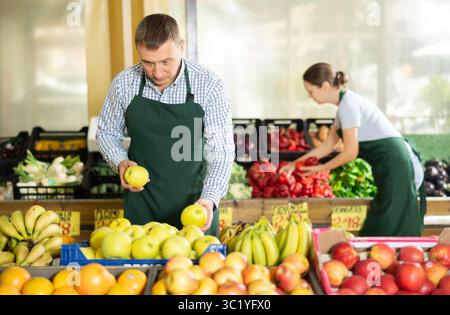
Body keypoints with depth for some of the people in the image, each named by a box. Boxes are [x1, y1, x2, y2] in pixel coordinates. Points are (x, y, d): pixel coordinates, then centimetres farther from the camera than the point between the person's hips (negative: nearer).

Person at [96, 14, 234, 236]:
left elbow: (221, 151, -12)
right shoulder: (124, 84, -8)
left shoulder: (208, 85, -14)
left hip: (194, 201, -1)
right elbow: (107, 132, 8)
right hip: (141, 200, 2)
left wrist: (210, 198, -26)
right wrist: (120, 162, -11)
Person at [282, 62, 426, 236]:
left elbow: (351, 152, -15)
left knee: (390, 231, -6)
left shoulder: (348, 103, -14)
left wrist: (321, 168, 0)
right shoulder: (346, 103, 16)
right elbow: (328, 145, 22)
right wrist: (296, 163, 21)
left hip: (395, 165, -10)